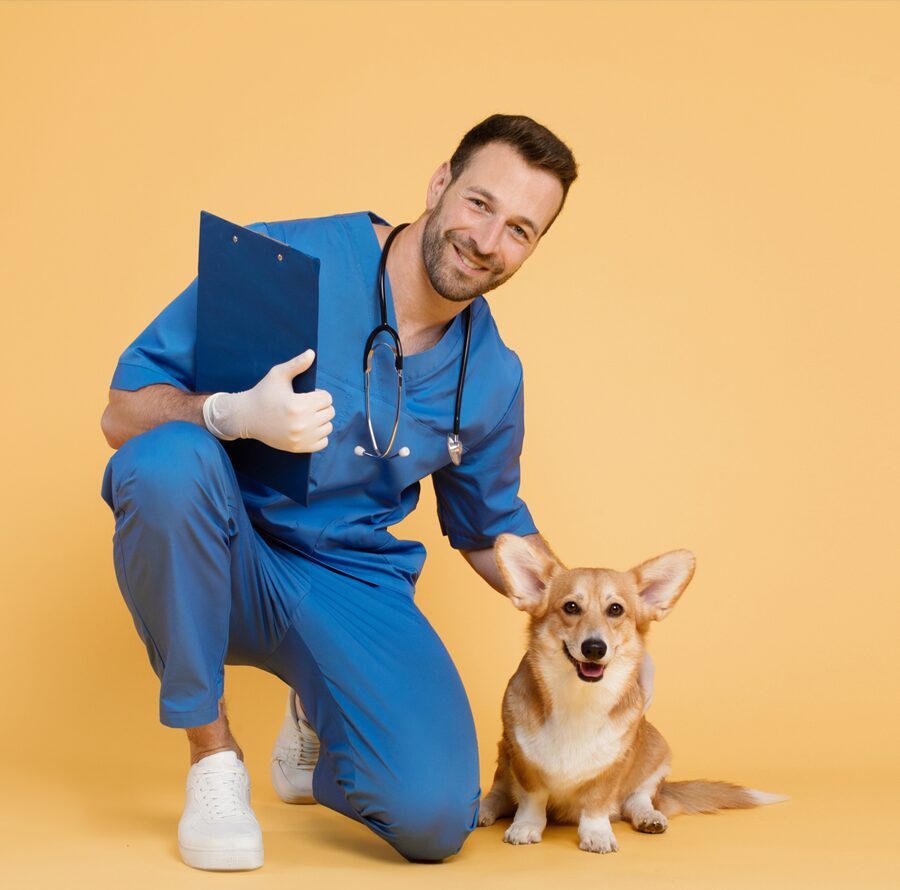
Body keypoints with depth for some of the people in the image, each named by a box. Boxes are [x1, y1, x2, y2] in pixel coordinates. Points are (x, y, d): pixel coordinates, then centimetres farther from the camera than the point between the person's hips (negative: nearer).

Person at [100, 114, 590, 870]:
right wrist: (236, 415, -33)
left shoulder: (492, 379, 2)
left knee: (434, 816, -21)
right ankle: (213, 754, -15)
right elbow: (123, 411, -12)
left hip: (351, 584, 3)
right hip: (222, 560, -2)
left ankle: (318, 724, 18)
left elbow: (492, 529, 18)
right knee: (171, 459, -37)